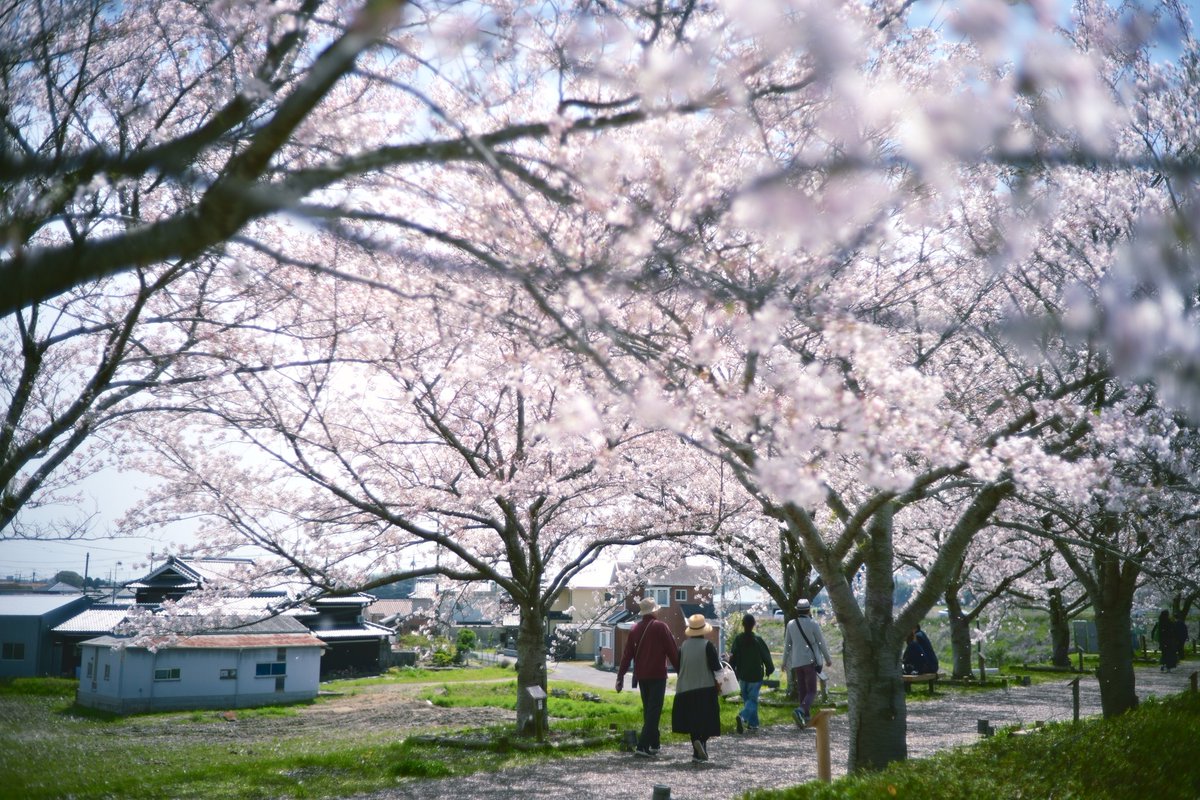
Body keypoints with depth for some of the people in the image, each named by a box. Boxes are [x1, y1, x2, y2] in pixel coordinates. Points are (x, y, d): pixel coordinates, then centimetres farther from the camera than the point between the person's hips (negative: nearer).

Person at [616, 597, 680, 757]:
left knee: (648, 710, 18)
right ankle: (642, 747, -15)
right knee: (654, 711, -5)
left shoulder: (635, 629, 6)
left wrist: (620, 676, 8)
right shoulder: (660, 627, -8)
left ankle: (654, 744, 24)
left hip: (641, 676, 5)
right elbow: (673, 651, -8)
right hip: (658, 675, -5)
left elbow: (627, 654, 6)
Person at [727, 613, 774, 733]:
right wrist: (769, 669, 11)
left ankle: (753, 724, 19)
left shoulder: (738, 639, -4)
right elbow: (766, 656, -5)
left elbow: (732, 657, -1)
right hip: (756, 675, -3)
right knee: (752, 699, 1)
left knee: (747, 699, 16)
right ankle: (743, 716, -25)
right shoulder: (758, 639, -10)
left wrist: (733, 673, 9)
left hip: (742, 676, 3)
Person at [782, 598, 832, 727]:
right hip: (810, 661, -4)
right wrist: (828, 659, 10)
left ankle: (806, 717, 12)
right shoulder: (813, 624, -8)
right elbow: (821, 643, -2)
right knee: (811, 691, -4)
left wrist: (784, 662, 19)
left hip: (796, 662, 4)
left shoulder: (791, 624, 4)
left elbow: (787, 645, 9)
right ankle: (801, 710, -27)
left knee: (802, 691, 13)